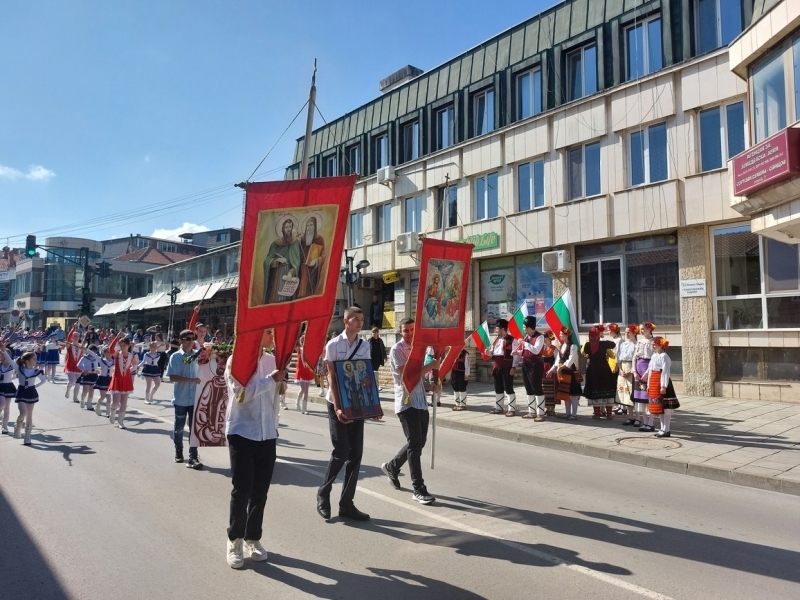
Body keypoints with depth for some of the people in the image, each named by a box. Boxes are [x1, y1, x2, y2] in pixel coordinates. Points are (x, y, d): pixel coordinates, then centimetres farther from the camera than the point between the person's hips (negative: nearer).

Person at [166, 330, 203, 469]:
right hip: (180, 398, -2)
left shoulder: (197, 355, 4)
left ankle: (193, 457, 4)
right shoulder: (175, 357, -5)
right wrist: (191, 380, -21)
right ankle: (178, 452, 32)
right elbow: (172, 377, -13)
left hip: (195, 398, 2)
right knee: (179, 427, 13)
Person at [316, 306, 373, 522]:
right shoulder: (333, 345, -6)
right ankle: (323, 493, 18)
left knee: (355, 454, 4)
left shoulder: (365, 346, 6)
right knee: (341, 452, -7)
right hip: (337, 404, -4)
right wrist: (337, 408, -18)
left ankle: (346, 503, 15)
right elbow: (332, 378, -10)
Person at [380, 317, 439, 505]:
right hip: (407, 402, -8)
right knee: (415, 444, -6)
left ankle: (391, 467, 35)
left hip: (421, 402, 8)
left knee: (419, 442, 14)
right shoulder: (397, 350, -10)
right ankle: (419, 489, 3)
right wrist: (431, 365, -17)